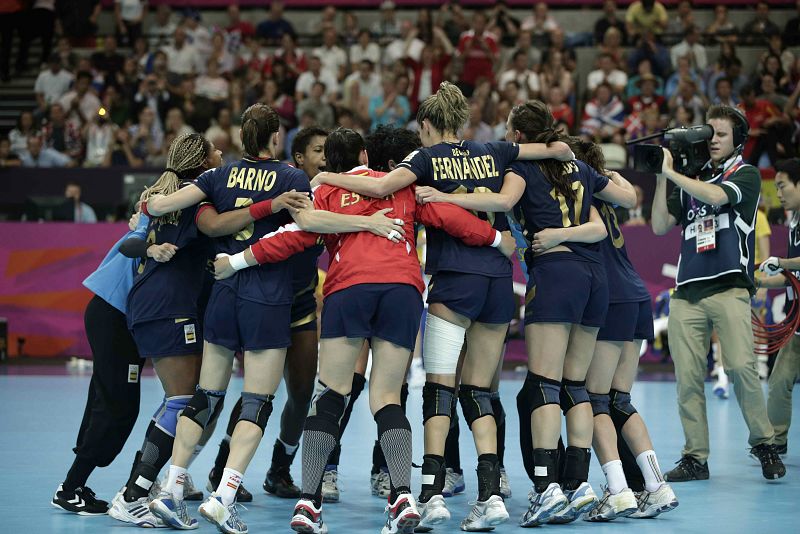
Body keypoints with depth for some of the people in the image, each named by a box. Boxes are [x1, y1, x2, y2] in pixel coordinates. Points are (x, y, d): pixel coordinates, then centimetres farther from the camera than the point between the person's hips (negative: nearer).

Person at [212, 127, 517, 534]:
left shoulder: (327, 192, 19)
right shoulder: (401, 185, 25)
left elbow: (298, 235, 6)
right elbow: (446, 216, 19)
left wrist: (237, 261, 10)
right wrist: (496, 238, 32)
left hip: (348, 287, -1)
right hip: (403, 286, 1)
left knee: (329, 394, 3)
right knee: (387, 398, 6)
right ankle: (403, 496, -14)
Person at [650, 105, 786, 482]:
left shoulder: (746, 174, 8)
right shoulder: (690, 179, 20)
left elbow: (717, 196, -12)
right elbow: (660, 226, 15)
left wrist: (670, 172, -7)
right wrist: (661, 178, 7)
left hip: (729, 288, -4)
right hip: (687, 292, 4)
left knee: (740, 366, -17)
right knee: (687, 377, -3)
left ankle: (764, 444, -2)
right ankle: (695, 457, 3)